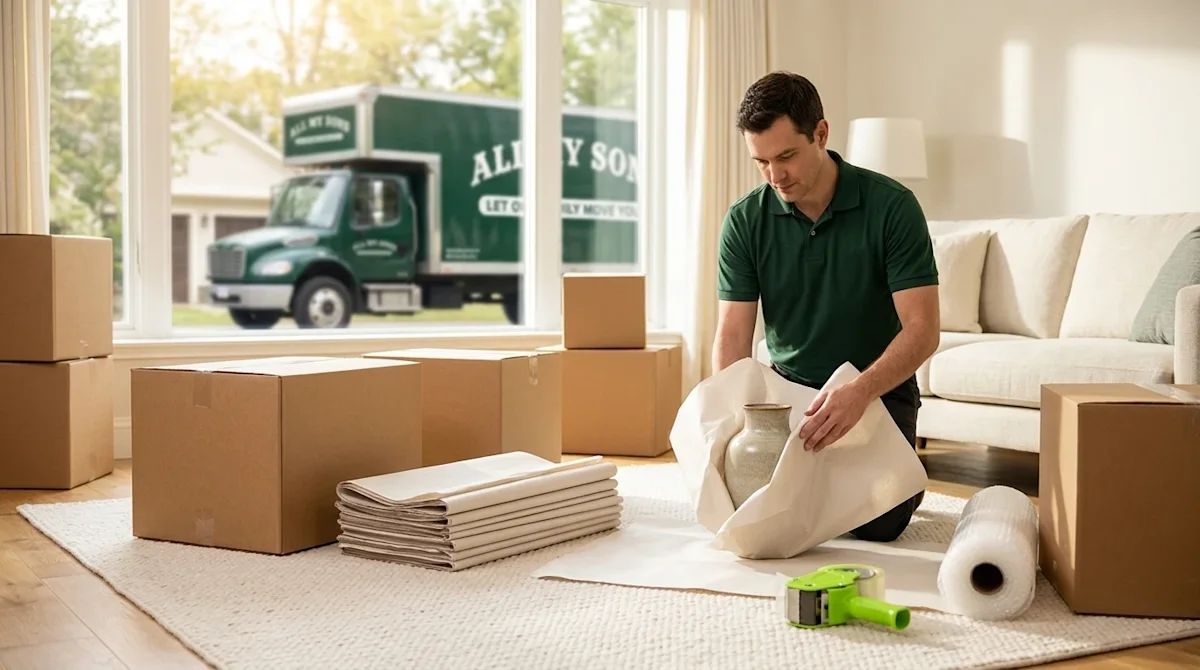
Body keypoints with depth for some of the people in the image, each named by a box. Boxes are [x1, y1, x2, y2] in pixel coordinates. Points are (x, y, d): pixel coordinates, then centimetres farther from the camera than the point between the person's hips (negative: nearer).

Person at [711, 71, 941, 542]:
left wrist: (858, 393, -40)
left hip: (878, 389, -2)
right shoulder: (745, 220, -8)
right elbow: (733, 334, -10)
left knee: (876, 523, -20)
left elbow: (922, 330, -22)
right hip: (787, 385, 3)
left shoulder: (891, 206, -17)